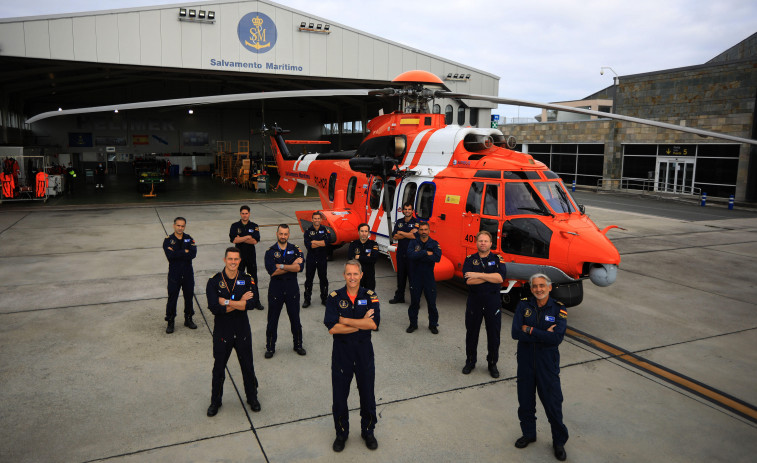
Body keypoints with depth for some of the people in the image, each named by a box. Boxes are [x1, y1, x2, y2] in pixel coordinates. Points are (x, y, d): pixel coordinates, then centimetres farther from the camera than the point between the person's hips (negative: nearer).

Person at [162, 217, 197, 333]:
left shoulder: (189, 239, 3)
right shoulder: (168, 240, -3)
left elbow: (193, 253, -13)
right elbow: (170, 255, -19)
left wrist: (177, 254, -17)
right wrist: (185, 252, -16)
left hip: (188, 273, 3)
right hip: (174, 274, -2)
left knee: (189, 296, 11)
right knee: (172, 297, 2)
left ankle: (188, 319, 27)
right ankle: (170, 322, 15)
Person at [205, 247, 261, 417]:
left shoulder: (248, 280, -6)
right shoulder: (214, 281, -9)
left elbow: (251, 304, -21)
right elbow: (214, 308, -21)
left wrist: (226, 302, -22)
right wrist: (239, 302, -19)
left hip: (242, 331, 1)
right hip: (222, 332, -1)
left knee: (248, 367, 13)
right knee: (218, 369, 14)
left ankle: (252, 398, 34)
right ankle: (215, 401, 34)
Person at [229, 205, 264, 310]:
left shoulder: (254, 226, 0)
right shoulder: (235, 226, -1)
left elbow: (255, 241, -12)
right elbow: (233, 240, -15)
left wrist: (241, 239, -13)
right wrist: (248, 237, -14)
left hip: (251, 256, 1)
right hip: (239, 255, -1)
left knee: (253, 279, 7)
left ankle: (256, 301, 16)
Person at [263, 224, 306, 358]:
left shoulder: (295, 249, 1)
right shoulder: (270, 251, -3)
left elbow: (299, 268, -16)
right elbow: (272, 271, -17)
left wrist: (281, 266, -17)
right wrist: (292, 266, -14)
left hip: (292, 289, 1)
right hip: (275, 289, -1)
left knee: (295, 319, 11)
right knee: (272, 320, 8)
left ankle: (298, 345, 27)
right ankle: (270, 347, 22)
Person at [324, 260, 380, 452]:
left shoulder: (370, 296, -5)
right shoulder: (334, 297, -7)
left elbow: (373, 324, -20)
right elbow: (332, 328, -18)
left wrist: (345, 320, -18)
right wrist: (361, 323, -18)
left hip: (364, 351, 0)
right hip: (341, 352, 0)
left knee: (367, 393, 12)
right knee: (339, 394, 11)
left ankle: (368, 431, 35)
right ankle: (341, 433, 33)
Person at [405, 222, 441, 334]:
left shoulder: (434, 244, 0)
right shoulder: (413, 243, 0)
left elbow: (437, 257, -18)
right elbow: (410, 255, -19)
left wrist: (419, 256, -18)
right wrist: (426, 253, -22)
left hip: (429, 277, 0)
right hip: (415, 277, 0)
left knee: (432, 302, 6)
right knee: (414, 301, 10)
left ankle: (433, 325, 22)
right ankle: (413, 324, 24)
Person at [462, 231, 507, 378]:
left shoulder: (498, 259, 0)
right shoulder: (470, 259, 0)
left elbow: (500, 278, -18)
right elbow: (468, 280, -15)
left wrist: (478, 275, -18)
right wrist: (490, 277, -15)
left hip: (493, 302, 0)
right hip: (474, 301, 1)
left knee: (494, 334, 8)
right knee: (471, 332, 11)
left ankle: (492, 364, 25)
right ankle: (470, 362, 29)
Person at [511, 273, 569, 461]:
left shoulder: (558, 309, -9)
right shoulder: (523, 305, -4)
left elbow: (556, 338, -21)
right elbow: (516, 333, -15)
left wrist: (529, 330, -18)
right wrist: (544, 334, -19)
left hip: (547, 363, -2)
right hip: (525, 361, 2)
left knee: (552, 403, 6)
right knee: (525, 400, 16)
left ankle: (559, 441, 29)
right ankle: (529, 433, 39)